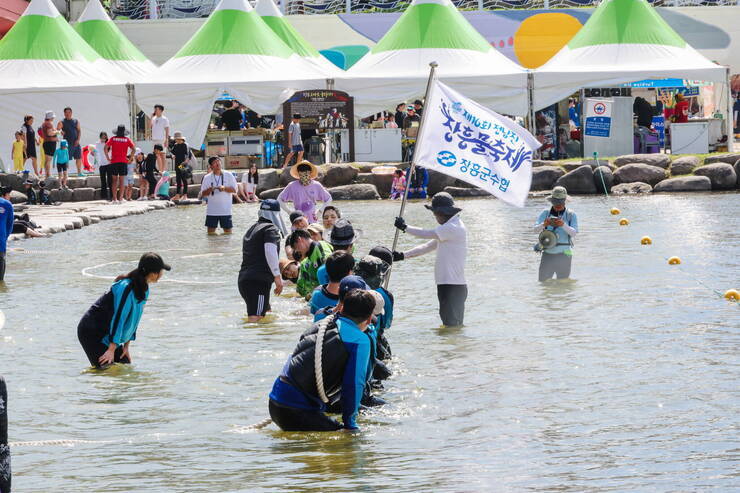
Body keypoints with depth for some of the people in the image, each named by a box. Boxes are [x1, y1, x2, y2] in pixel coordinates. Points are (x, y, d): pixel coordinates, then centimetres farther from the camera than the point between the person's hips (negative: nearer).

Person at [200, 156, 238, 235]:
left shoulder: (228, 175, 3)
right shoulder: (207, 178, 5)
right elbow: (203, 193, 5)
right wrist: (209, 190, -16)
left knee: (228, 231, 1)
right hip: (211, 210, 1)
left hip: (225, 210, -1)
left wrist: (224, 188, -17)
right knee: (211, 231, 1)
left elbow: (234, 190, 0)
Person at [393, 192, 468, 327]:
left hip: (453, 287, -10)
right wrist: (403, 255, 16)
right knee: (453, 323, 13)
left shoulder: (454, 228, -14)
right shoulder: (450, 228, 20)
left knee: (451, 323, -10)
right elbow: (428, 247, 21)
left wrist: (405, 227, -5)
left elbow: (427, 234, -18)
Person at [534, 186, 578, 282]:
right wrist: (544, 224, -26)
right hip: (547, 253, 1)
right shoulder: (545, 213, 6)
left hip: (563, 254, -1)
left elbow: (574, 233, -10)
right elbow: (536, 229, -4)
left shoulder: (571, 215, 2)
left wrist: (563, 225, -28)